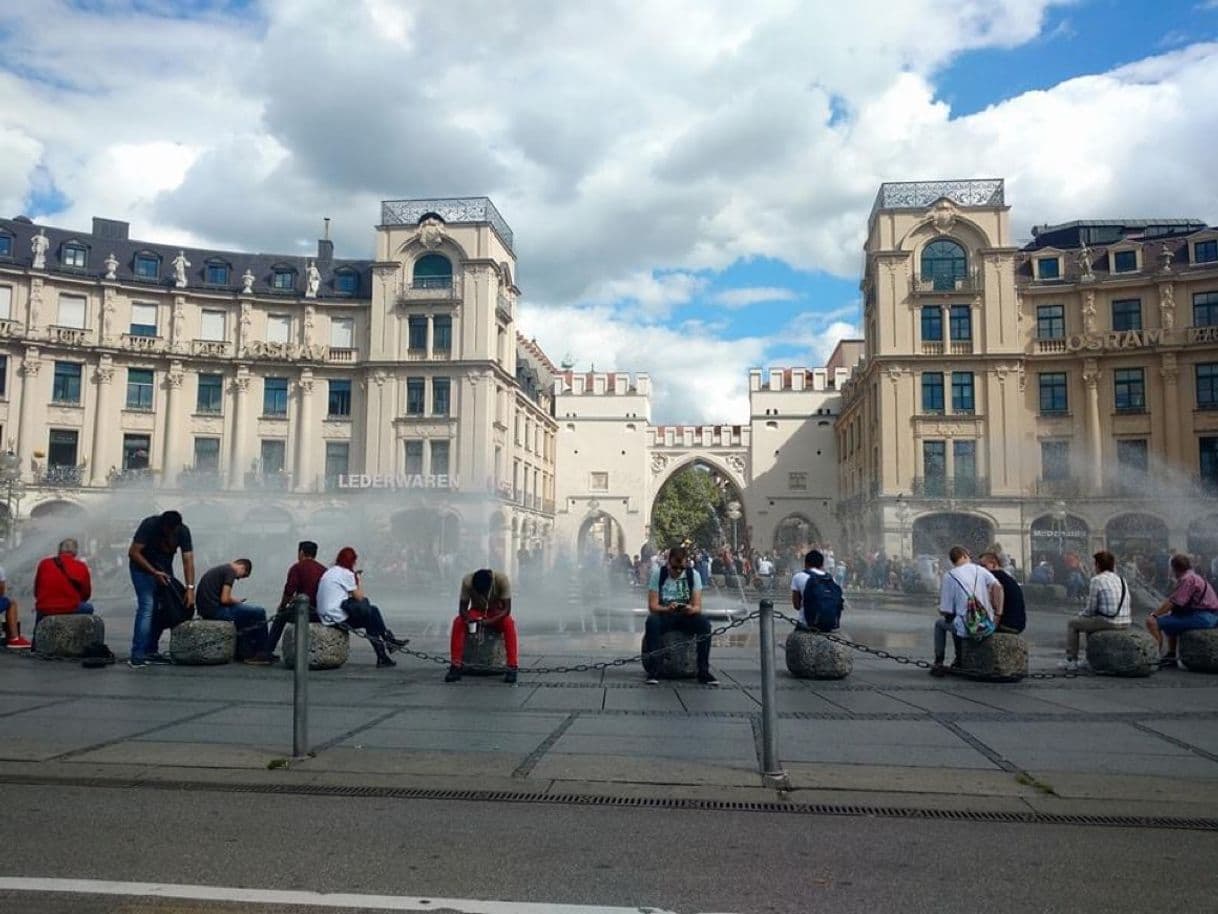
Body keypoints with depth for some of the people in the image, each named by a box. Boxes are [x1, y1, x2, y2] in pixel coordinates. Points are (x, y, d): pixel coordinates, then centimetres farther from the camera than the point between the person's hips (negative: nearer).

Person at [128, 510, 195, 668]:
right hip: (143, 567, -5)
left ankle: (150, 651, 11)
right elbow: (133, 553, -24)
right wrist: (154, 572, -29)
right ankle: (137, 657, -21)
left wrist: (190, 588, -26)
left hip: (164, 568, 5)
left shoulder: (183, 531, -16)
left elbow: (188, 561, -18)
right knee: (147, 607, -18)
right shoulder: (149, 525, -26)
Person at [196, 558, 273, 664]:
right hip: (215, 610, -10)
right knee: (259, 613, -4)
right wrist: (236, 601, 4)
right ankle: (262, 655, 7)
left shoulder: (219, 569, 21)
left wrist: (234, 600, 15)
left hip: (205, 610, 10)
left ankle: (245, 654, 24)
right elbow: (225, 599, -16)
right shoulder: (230, 571, -8)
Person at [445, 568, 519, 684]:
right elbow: (462, 607, -16)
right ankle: (456, 666, -26)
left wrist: (490, 621, -42)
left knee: (509, 623, -34)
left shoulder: (502, 579, -27)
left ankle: (512, 667, -33)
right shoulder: (467, 581, -24)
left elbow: (506, 609, -26)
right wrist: (468, 619, -39)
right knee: (458, 622, -29)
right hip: (476, 612, 1)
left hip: (497, 614, -1)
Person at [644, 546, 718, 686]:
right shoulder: (658, 574, -7)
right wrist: (667, 609, -34)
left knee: (705, 623, -29)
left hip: (686, 616, 1)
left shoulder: (693, 575, -4)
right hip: (663, 616, -1)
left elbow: (697, 606, -9)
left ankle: (703, 671, -20)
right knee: (652, 621, -35)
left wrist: (691, 609, -35)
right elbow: (652, 606, -12)